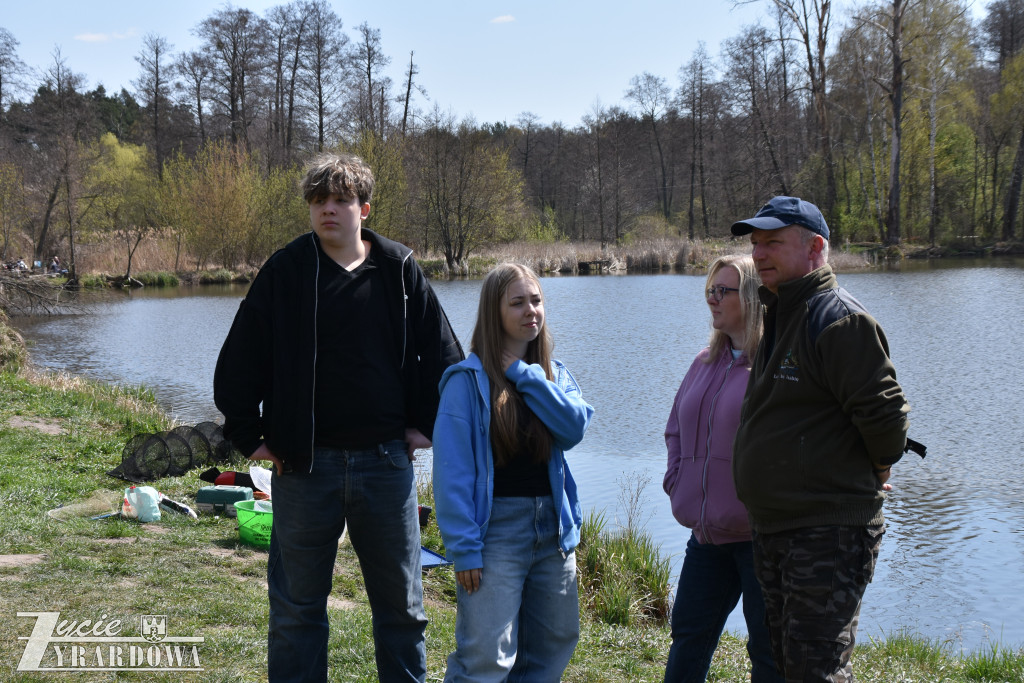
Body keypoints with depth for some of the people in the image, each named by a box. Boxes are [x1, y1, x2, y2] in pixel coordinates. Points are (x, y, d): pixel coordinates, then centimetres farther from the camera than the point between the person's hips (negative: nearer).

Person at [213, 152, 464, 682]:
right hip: (305, 464, -1)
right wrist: (248, 436, 0)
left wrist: (426, 424, 7)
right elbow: (237, 363, 2)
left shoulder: (399, 270, 2)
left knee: (401, 603, 12)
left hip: (386, 461, 1)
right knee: (297, 608, 8)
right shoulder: (285, 271, -2)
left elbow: (443, 355, 12)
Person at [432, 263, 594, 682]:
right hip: (497, 527, -6)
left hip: (552, 525, 6)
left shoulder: (554, 375, 11)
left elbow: (574, 427, -10)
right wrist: (464, 546, -16)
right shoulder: (469, 379, -7)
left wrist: (525, 375, -12)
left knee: (555, 646, 14)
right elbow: (452, 470, -11)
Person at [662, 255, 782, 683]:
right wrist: (677, 481, 13)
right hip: (707, 534, 8)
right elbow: (676, 431, 26)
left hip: (761, 534, -7)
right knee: (689, 636, 16)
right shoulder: (706, 362, 14)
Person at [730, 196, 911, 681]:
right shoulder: (778, 318, 15)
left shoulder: (839, 320, -16)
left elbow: (883, 410, -22)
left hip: (829, 533, -10)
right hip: (771, 530, 10)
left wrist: (877, 468, -5)